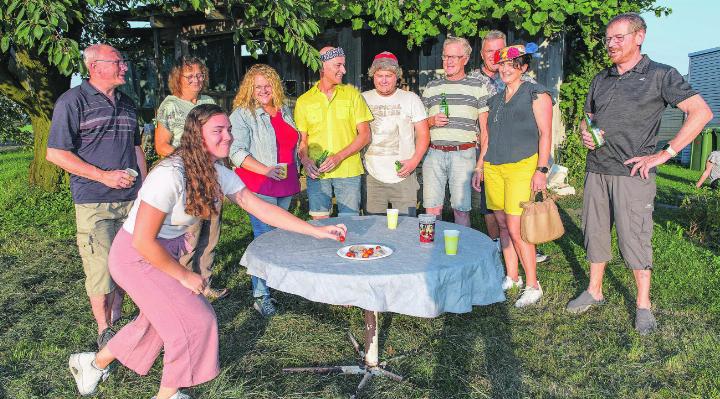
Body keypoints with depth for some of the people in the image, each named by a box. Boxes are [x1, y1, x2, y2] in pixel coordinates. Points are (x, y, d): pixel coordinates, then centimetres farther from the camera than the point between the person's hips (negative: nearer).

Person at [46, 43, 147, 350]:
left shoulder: (126, 104, 14)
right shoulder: (73, 101, -7)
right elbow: (55, 153, -10)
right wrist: (104, 176, -16)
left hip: (130, 199, 6)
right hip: (94, 202, -6)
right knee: (101, 267, -3)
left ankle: (117, 319, 29)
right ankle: (104, 331, 14)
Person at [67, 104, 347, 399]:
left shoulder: (219, 174, -7)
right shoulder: (170, 175, -31)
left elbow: (260, 208, -5)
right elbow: (143, 241, -27)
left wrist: (317, 231, -11)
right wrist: (184, 276, -17)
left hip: (167, 252, 8)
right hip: (137, 256, -8)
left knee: (157, 319, 20)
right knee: (195, 320, -6)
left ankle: (94, 363, 43)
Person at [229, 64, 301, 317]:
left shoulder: (285, 111, 15)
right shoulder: (242, 114, -5)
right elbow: (237, 152, -14)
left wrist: (296, 174, 21)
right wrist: (266, 170, -25)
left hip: (286, 185, 7)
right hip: (259, 186, -7)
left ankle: (273, 284, 24)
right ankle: (261, 296, 0)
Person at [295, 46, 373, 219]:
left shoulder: (352, 94, 4)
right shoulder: (304, 101, 7)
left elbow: (365, 135, 0)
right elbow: (301, 140, 10)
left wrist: (339, 157, -13)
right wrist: (305, 161, -12)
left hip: (348, 170, -1)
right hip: (316, 172, 1)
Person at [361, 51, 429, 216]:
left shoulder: (411, 99, 4)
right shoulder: (363, 99, 7)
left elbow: (423, 134, 4)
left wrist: (414, 161, -11)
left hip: (403, 175, -1)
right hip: (372, 176, 1)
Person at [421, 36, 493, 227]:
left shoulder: (478, 86, 7)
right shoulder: (432, 87, 16)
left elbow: (484, 126, 4)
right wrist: (432, 121, -4)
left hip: (463, 153, -2)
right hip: (434, 153, 3)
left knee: (461, 209, -1)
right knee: (432, 209, 2)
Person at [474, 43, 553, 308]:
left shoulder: (536, 94, -1)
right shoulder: (495, 99, 18)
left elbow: (545, 133, -7)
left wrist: (541, 170, -15)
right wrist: (479, 166, 18)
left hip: (521, 167, -6)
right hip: (493, 167, 7)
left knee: (516, 229, -10)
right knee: (503, 225, 9)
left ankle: (533, 286, 2)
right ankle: (512, 277, 21)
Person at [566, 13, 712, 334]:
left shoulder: (660, 75, -2)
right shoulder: (600, 80, 14)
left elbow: (701, 112, -8)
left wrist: (663, 154, -13)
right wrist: (585, 133, -1)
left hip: (632, 173, -5)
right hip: (596, 170, 5)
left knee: (634, 239, -2)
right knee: (595, 232, 11)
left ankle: (643, 305, 13)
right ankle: (594, 292, 26)